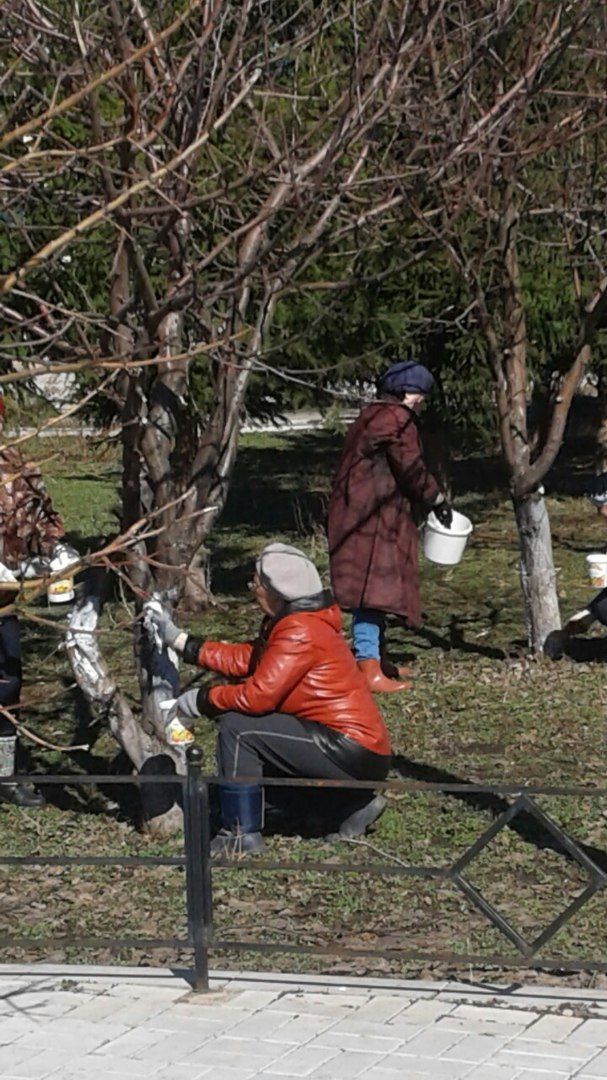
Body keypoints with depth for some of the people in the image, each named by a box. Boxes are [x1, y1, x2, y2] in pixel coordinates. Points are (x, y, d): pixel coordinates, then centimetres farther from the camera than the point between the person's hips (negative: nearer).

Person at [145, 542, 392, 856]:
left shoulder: (300, 632, -18)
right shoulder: (291, 621, 13)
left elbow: (258, 696, -23)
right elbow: (246, 661, 16)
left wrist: (201, 701, -8)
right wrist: (178, 639, 17)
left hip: (353, 753, -10)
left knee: (237, 729, -12)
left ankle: (242, 835, -5)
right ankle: (355, 800, 19)